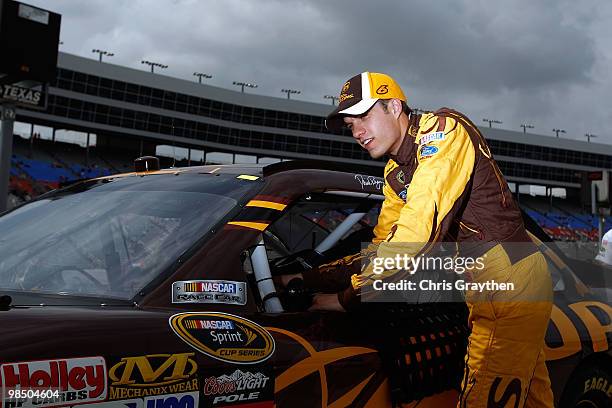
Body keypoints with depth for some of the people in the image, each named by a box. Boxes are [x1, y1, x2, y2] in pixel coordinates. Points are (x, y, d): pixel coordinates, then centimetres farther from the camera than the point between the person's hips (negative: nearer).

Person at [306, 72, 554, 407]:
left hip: (510, 278, -9)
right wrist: (313, 276, 7)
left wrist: (348, 297, -19)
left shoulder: (442, 130, -13)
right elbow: (383, 245, 19)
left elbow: (420, 226, -23)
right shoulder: (395, 173, 16)